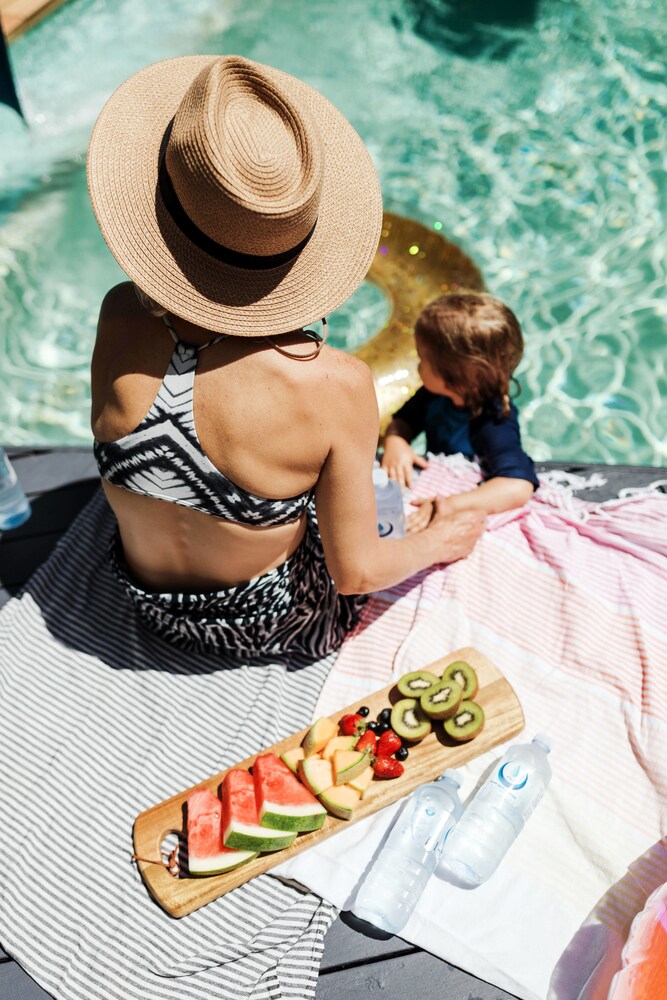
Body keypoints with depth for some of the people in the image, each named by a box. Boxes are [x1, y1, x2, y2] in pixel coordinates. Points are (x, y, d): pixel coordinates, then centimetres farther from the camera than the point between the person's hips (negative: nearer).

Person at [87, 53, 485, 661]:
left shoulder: (120, 320, -27)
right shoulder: (336, 387, -36)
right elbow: (356, 572, -22)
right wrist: (438, 542, -2)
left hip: (150, 604, 4)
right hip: (267, 627, -3)